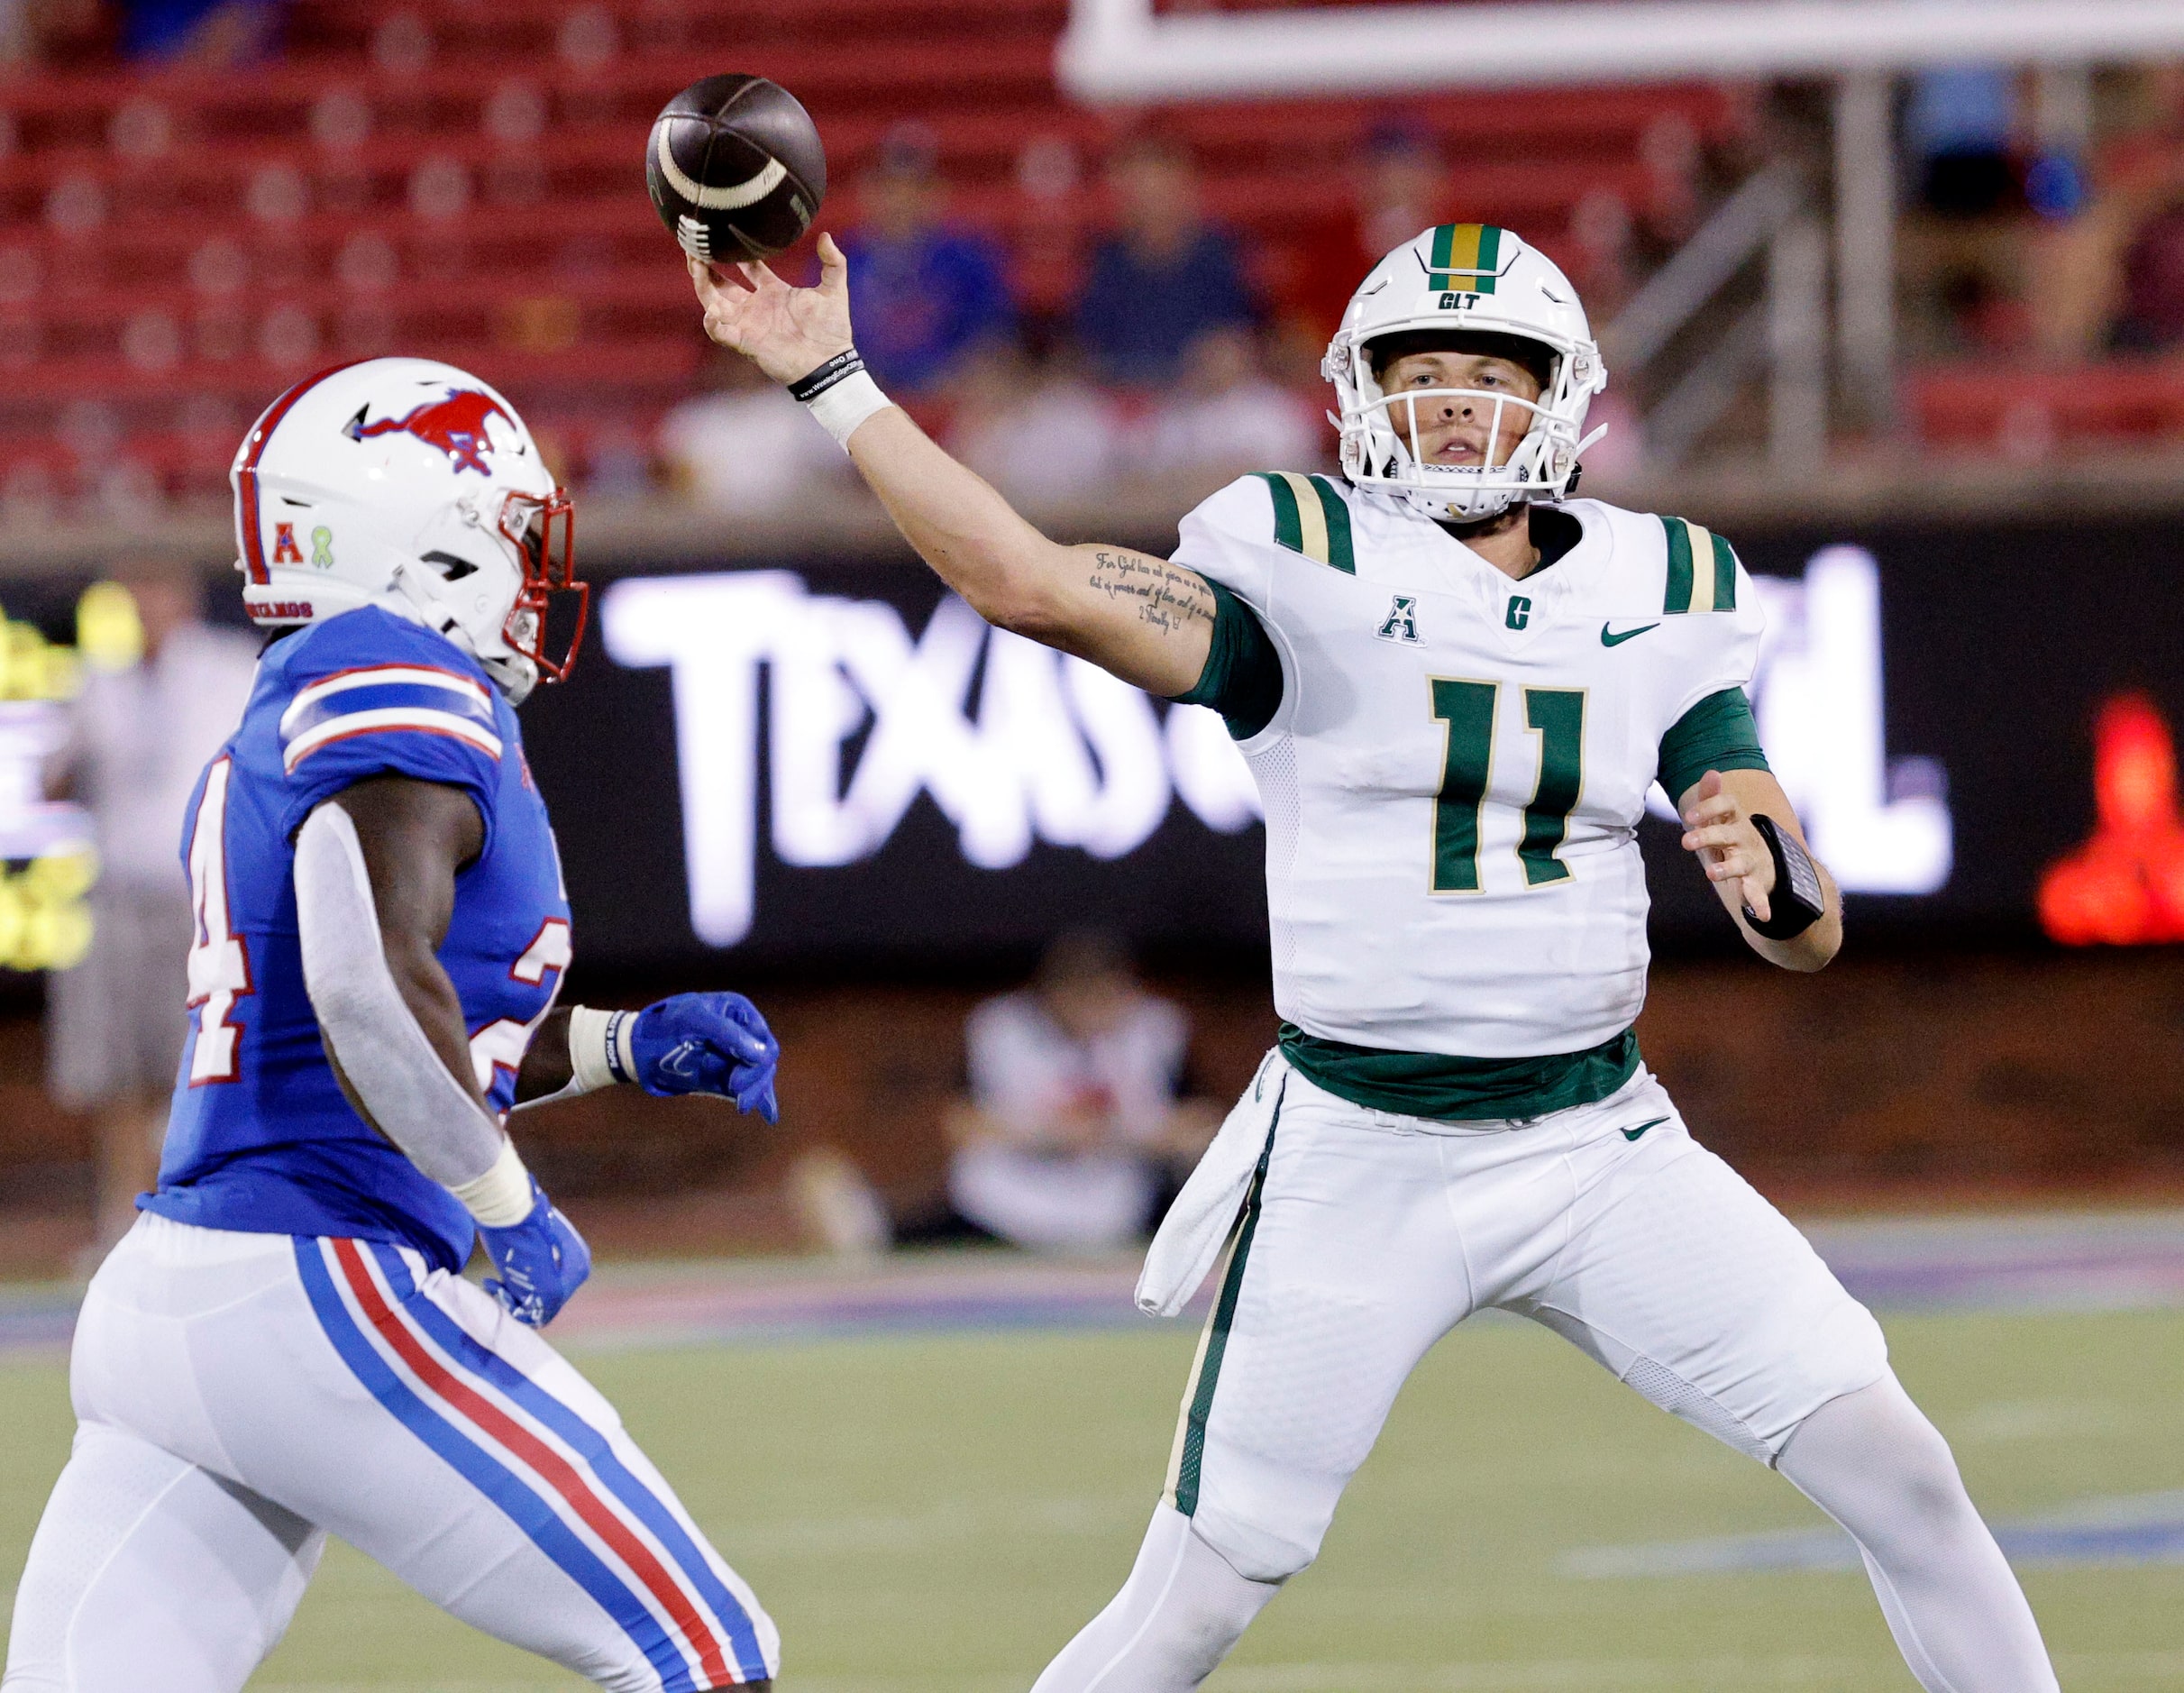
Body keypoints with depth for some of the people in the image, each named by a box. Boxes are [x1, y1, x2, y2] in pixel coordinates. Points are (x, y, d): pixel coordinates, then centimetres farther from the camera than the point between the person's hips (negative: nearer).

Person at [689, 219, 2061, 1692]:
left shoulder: (1662, 595, 5)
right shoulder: (1310, 568, -4)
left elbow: (1813, 932, 4)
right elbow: (1034, 584, -19)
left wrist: (1774, 878, -20)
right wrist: (830, 384, -24)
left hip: (1599, 1143, 3)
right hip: (1357, 1166, -3)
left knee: (1897, 1470, -7)